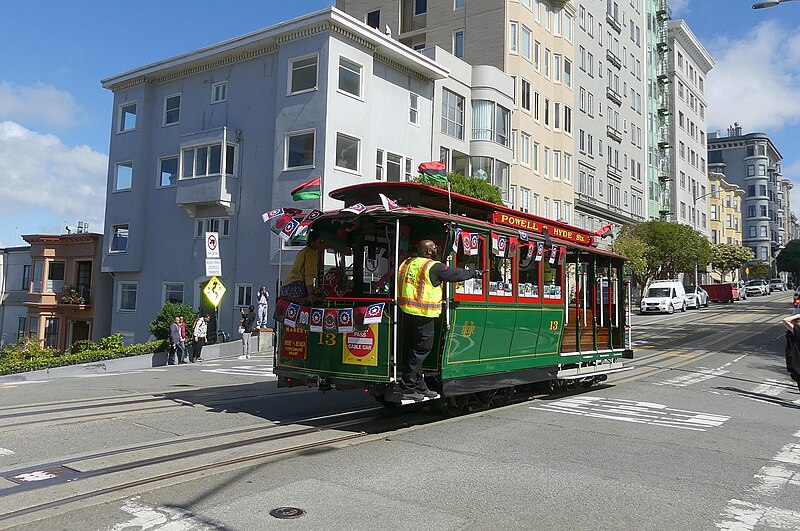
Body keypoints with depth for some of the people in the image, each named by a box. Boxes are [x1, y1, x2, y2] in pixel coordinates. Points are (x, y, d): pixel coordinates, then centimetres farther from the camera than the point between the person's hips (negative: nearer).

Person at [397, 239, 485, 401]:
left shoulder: (407, 263, 13)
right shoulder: (434, 267, -8)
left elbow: (400, 283, 20)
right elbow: (457, 274, 0)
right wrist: (475, 273, 14)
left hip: (406, 313, 8)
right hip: (422, 315, -8)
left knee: (414, 350, 13)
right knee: (420, 351, -1)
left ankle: (420, 387, 21)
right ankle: (407, 388, -1)